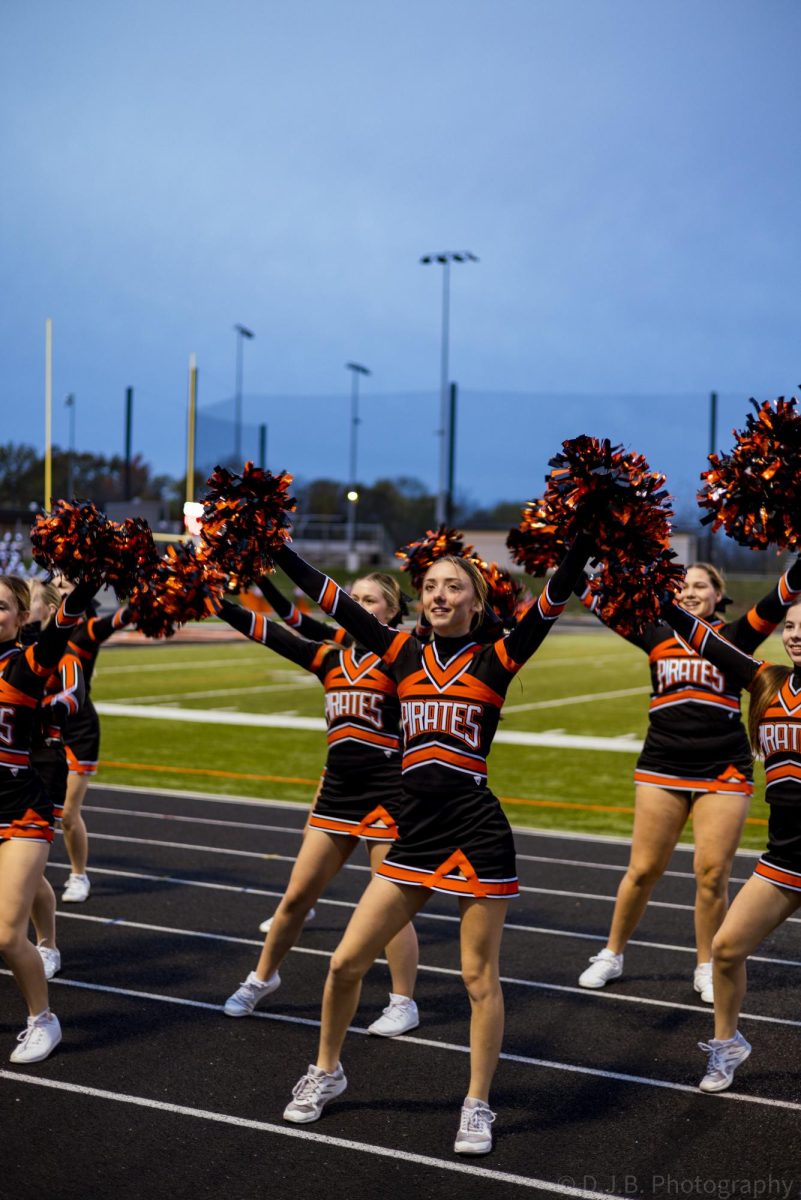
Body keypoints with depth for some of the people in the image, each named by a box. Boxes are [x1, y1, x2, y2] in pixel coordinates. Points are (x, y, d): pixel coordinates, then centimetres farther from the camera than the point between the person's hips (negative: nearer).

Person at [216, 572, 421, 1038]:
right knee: (297, 896, 12)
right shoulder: (330, 658, 8)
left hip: (388, 793, -5)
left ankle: (404, 1004, 18)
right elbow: (267, 631, 4)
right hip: (337, 791, 5)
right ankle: (262, 978, 31)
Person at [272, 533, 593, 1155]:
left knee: (480, 978, 4)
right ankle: (326, 1074, 30)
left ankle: (478, 1106, 20)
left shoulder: (495, 659, -1)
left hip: (477, 834, -4)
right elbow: (331, 597, 8)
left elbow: (554, 599, -12)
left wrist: (585, 535, -22)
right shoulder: (405, 653, 8)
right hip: (414, 833, 4)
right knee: (345, 963, 8)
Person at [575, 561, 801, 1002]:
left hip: (723, 771, -1)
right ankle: (611, 956, 22)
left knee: (712, 873, -1)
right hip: (662, 768, 1)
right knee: (643, 869, 6)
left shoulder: (735, 636, 2)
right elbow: (601, 601, 6)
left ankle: (706, 968, 15)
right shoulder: (658, 635, 7)